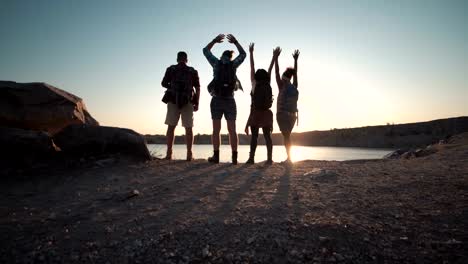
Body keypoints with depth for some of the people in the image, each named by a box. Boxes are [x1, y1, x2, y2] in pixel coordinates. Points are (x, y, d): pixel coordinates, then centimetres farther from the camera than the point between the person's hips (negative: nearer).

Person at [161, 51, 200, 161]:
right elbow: (197, 88, 3)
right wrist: (197, 103, 4)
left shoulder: (171, 69, 8)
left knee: (171, 127, 4)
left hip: (173, 101, 0)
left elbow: (163, 84, 8)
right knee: (188, 128, 3)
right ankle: (189, 154, -1)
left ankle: (169, 154, -1)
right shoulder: (193, 71, 10)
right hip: (188, 102, 0)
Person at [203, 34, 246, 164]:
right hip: (230, 101, 1)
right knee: (232, 130, 0)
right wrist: (235, 42, 31)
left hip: (217, 100, -1)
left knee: (216, 129, -1)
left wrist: (215, 40, 31)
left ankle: (216, 156, -4)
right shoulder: (233, 64, 8)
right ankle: (234, 157, -2)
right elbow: (243, 54, 26)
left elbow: (205, 50, 21)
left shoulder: (217, 63, 6)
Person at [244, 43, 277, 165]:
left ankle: (251, 158, -2)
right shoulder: (268, 85, 3)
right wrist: (274, 56, 21)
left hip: (255, 113, -2)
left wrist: (251, 53, 7)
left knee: (254, 136, -2)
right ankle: (269, 158, -1)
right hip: (266, 113, 3)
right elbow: (270, 70, 12)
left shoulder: (255, 84, -2)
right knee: (267, 136, 2)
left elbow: (252, 68, 2)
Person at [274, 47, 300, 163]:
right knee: (287, 136, 14)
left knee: (286, 136, -3)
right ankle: (289, 158, 16)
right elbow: (295, 73, 18)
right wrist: (295, 60, 25)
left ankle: (289, 158, -8)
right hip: (292, 115, 5)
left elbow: (276, 72, -7)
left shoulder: (282, 86, -6)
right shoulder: (294, 87, 7)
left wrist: (276, 57, -3)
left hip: (282, 114, -5)